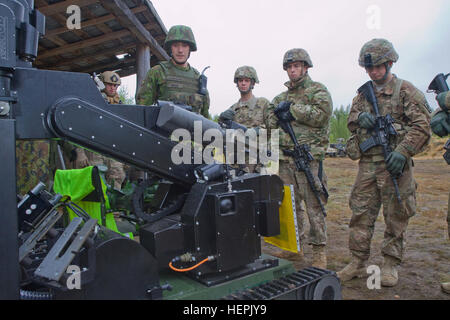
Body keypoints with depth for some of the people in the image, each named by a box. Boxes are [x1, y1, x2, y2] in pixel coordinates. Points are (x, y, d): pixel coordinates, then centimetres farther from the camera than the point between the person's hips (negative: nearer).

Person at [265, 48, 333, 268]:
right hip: (285, 158, 6)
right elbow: (271, 123, 17)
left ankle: (319, 251, 10)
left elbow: (321, 114, -14)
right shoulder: (282, 97, 21)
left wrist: (291, 109, -9)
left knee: (314, 206, -2)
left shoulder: (318, 90, 4)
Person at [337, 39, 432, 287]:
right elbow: (350, 122, 18)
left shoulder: (406, 90, 0)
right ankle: (358, 262, 16)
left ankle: (391, 264, 19)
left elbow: (421, 126, -7)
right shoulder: (363, 94, 16)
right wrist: (360, 117, -5)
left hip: (393, 163, -4)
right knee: (360, 213, 5)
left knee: (396, 216, 4)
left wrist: (402, 151, -19)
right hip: (367, 163, 4)